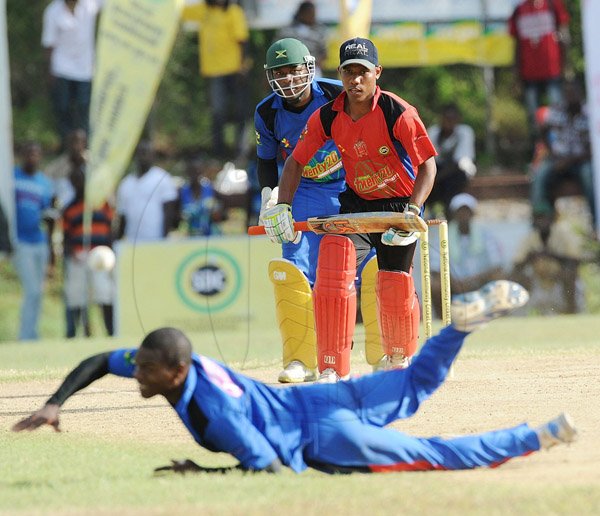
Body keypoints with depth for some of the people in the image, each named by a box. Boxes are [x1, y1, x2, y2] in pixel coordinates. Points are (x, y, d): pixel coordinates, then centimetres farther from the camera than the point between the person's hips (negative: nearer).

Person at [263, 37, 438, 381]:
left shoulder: (398, 113, -21)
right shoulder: (328, 117, -9)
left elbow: (427, 164, -19)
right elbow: (297, 161, 1)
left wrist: (412, 210, -32)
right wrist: (282, 205, -13)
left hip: (400, 204, -3)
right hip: (355, 203, 3)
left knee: (395, 288, -2)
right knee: (332, 272, -17)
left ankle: (401, 362, 28)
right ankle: (333, 372, -15)